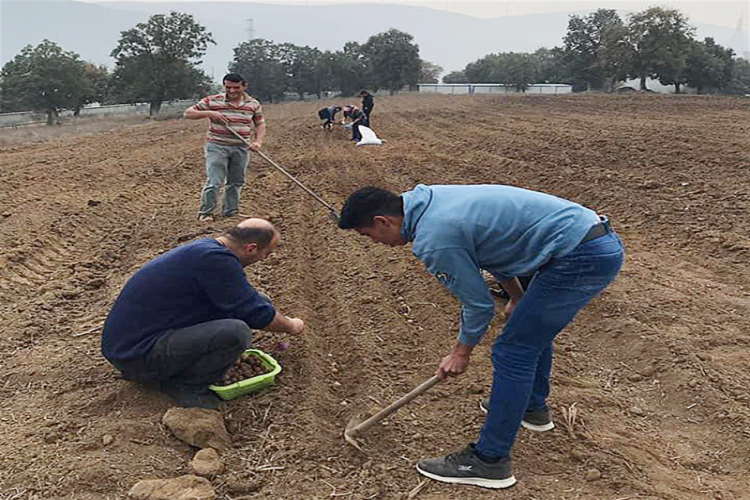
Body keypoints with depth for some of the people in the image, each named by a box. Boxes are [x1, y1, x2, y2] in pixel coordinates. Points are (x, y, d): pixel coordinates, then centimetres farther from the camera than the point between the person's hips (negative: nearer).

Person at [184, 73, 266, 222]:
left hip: (241, 148, 4)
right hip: (217, 146, -3)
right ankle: (205, 213, 6)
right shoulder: (212, 101, -4)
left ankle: (230, 213, 23)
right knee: (214, 182, -8)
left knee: (236, 182, 10)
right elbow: (187, 113, -1)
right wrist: (208, 113, -16)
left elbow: (260, 124, 12)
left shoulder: (253, 104, 5)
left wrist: (258, 141, -7)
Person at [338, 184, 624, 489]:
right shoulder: (433, 200, 11)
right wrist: (516, 298, 34)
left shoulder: (432, 240, -19)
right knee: (532, 325, 27)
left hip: (584, 257, -10)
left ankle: (489, 462, 8)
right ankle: (533, 406, 48)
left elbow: (478, 304, -8)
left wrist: (461, 352, 10)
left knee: (512, 352, -4)